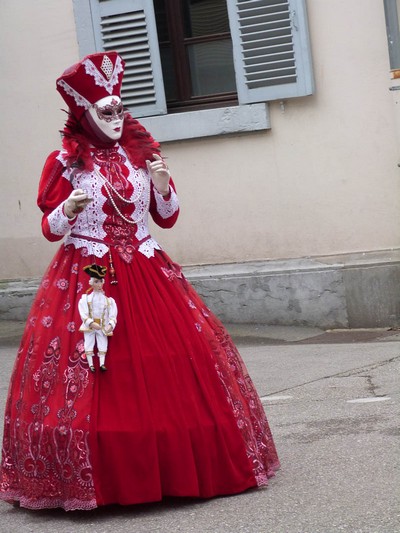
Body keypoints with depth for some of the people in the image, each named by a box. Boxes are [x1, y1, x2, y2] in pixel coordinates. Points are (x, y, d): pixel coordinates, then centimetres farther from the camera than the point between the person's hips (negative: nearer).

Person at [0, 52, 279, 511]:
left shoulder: (142, 154, 11)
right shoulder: (65, 162, -1)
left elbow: (167, 218, 14)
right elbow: (50, 228, -1)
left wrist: (163, 186, -5)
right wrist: (69, 209, -21)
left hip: (147, 274, 4)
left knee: (172, 365, 0)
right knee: (92, 378, -8)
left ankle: (176, 465, 13)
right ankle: (96, 473, 5)